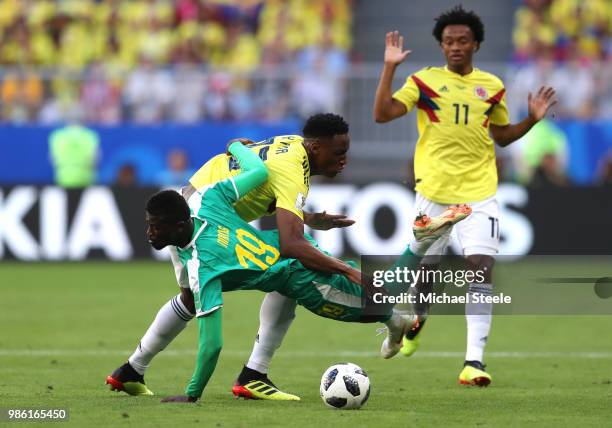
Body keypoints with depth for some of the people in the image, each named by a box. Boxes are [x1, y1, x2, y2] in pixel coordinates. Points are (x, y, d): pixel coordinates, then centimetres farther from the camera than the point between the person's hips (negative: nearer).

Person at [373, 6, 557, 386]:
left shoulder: (492, 86, 8)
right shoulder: (424, 80, 1)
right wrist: (390, 68, -14)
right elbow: (382, 114, -9)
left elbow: (502, 136, 20)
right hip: (434, 190, 0)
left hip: (480, 192, 1)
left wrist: (532, 120, 3)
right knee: (425, 266, 11)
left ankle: (474, 360, -17)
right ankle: (416, 323, 45)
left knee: (481, 266, -14)